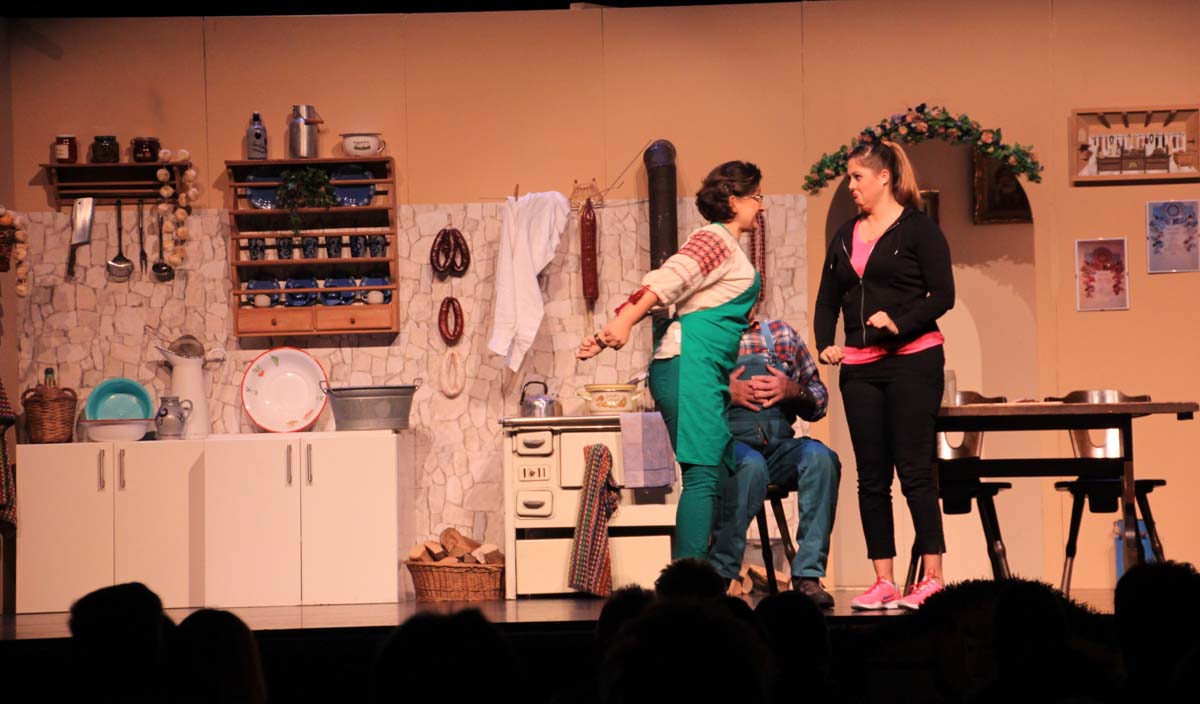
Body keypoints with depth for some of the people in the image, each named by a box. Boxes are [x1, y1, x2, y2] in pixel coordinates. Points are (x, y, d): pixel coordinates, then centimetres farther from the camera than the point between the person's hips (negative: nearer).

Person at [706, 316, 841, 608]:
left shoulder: (782, 334, 19)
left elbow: (819, 401, 19)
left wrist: (793, 391, -2)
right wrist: (727, 393, -11)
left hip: (779, 447, 3)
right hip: (729, 442, -3)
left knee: (820, 456, -29)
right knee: (751, 464, -38)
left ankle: (807, 575, -30)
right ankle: (720, 575, -29)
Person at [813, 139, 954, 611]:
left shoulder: (918, 229, -3)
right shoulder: (845, 237, 16)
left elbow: (943, 294, -8)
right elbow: (828, 301, 18)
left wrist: (899, 323, -20)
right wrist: (825, 344, 0)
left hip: (913, 362, -6)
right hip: (860, 367, 6)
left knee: (913, 470, -8)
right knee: (871, 477, 4)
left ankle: (933, 579, -3)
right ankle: (883, 582, 7)